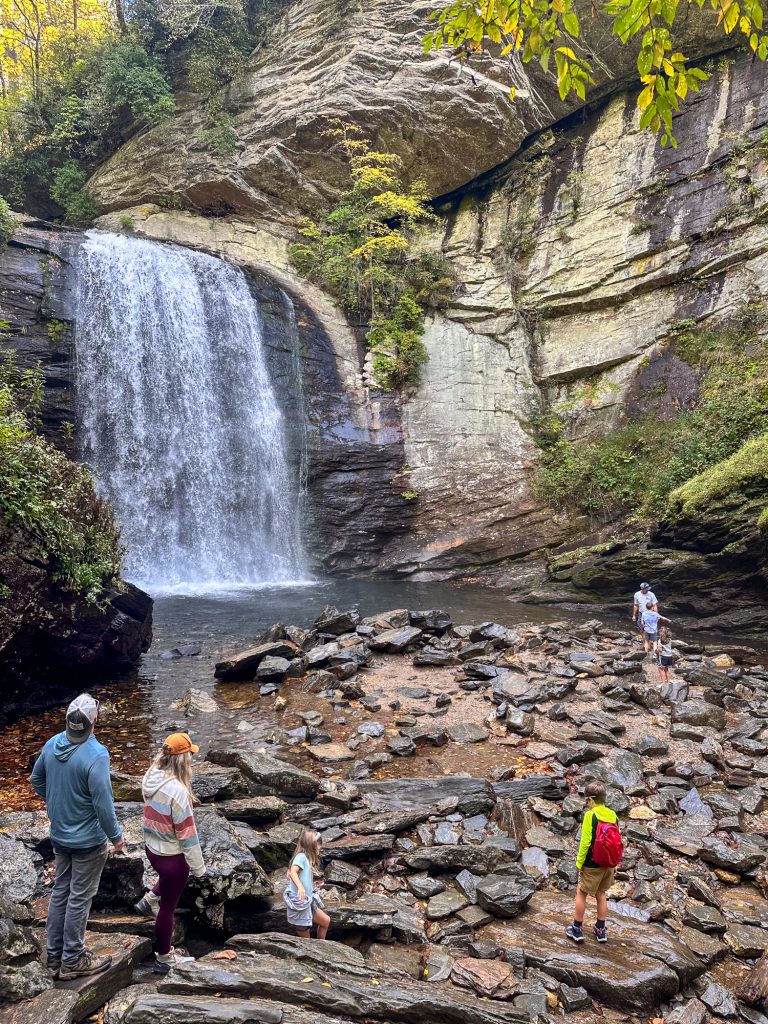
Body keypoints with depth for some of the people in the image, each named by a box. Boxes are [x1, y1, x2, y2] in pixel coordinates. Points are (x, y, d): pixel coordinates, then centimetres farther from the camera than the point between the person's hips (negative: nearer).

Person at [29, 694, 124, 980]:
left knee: (60, 891, 19)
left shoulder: (52, 744, -7)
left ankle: (55, 956, 32)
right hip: (88, 839, -7)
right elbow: (103, 802, -25)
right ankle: (72, 961, 22)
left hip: (59, 835, 7)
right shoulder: (96, 755, -29)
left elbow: (36, 779, 9)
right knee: (79, 898, 8)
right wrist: (116, 836, -11)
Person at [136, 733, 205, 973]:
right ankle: (164, 958, 30)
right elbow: (187, 834, -24)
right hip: (172, 855, -7)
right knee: (167, 909, 14)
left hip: (151, 847, 7)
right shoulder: (177, 790, -32)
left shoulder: (150, 777, -10)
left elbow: (152, 814, 4)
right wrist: (198, 867, -11)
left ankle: (149, 900, 36)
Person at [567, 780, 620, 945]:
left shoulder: (590, 815, -19)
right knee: (601, 894, 20)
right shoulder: (613, 815, 0)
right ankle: (601, 930, 28)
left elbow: (585, 842, -19)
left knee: (581, 893, 10)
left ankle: (577, 929, 18)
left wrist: (579, 862, -8)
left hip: (592, 865, -6)